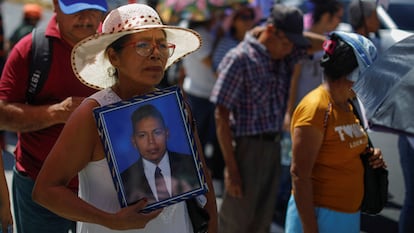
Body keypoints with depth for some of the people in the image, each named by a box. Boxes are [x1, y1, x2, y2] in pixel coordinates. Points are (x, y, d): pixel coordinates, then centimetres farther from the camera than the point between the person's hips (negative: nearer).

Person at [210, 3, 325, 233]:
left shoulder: (283, 56, 6)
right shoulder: (239, 59, -14)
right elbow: (221, 116, -14)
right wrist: (231, 168, -17)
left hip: (273, 148, 7)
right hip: (247, 148, -7)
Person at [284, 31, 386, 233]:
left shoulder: (347, 105, 11)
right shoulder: (315, 108, -17)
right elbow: (299, 174, -20)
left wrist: (369, 156, 5)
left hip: (348, 215, 9)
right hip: (319, 216, -8)